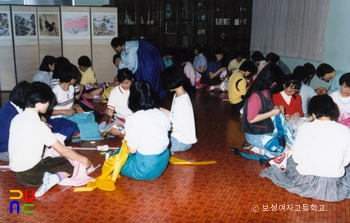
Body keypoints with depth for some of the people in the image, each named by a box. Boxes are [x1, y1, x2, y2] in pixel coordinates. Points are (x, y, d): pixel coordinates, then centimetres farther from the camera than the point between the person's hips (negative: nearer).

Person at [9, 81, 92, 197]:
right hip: (29, 174, -8)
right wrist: (84, 160, -1)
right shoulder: (37, 125, -20)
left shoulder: (17, 118, 3)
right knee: (71, 165, 7)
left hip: (18, 172, 8)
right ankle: (52, 179, -17)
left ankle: (51, 177, -1)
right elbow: (63, 151, -13)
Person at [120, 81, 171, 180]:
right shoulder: (161, 114, -2)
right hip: (163, 162, 7)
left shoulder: (133, 119, -20)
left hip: (146, 168, -7)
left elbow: (132, 150, -14)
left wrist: (127, 136, 4)